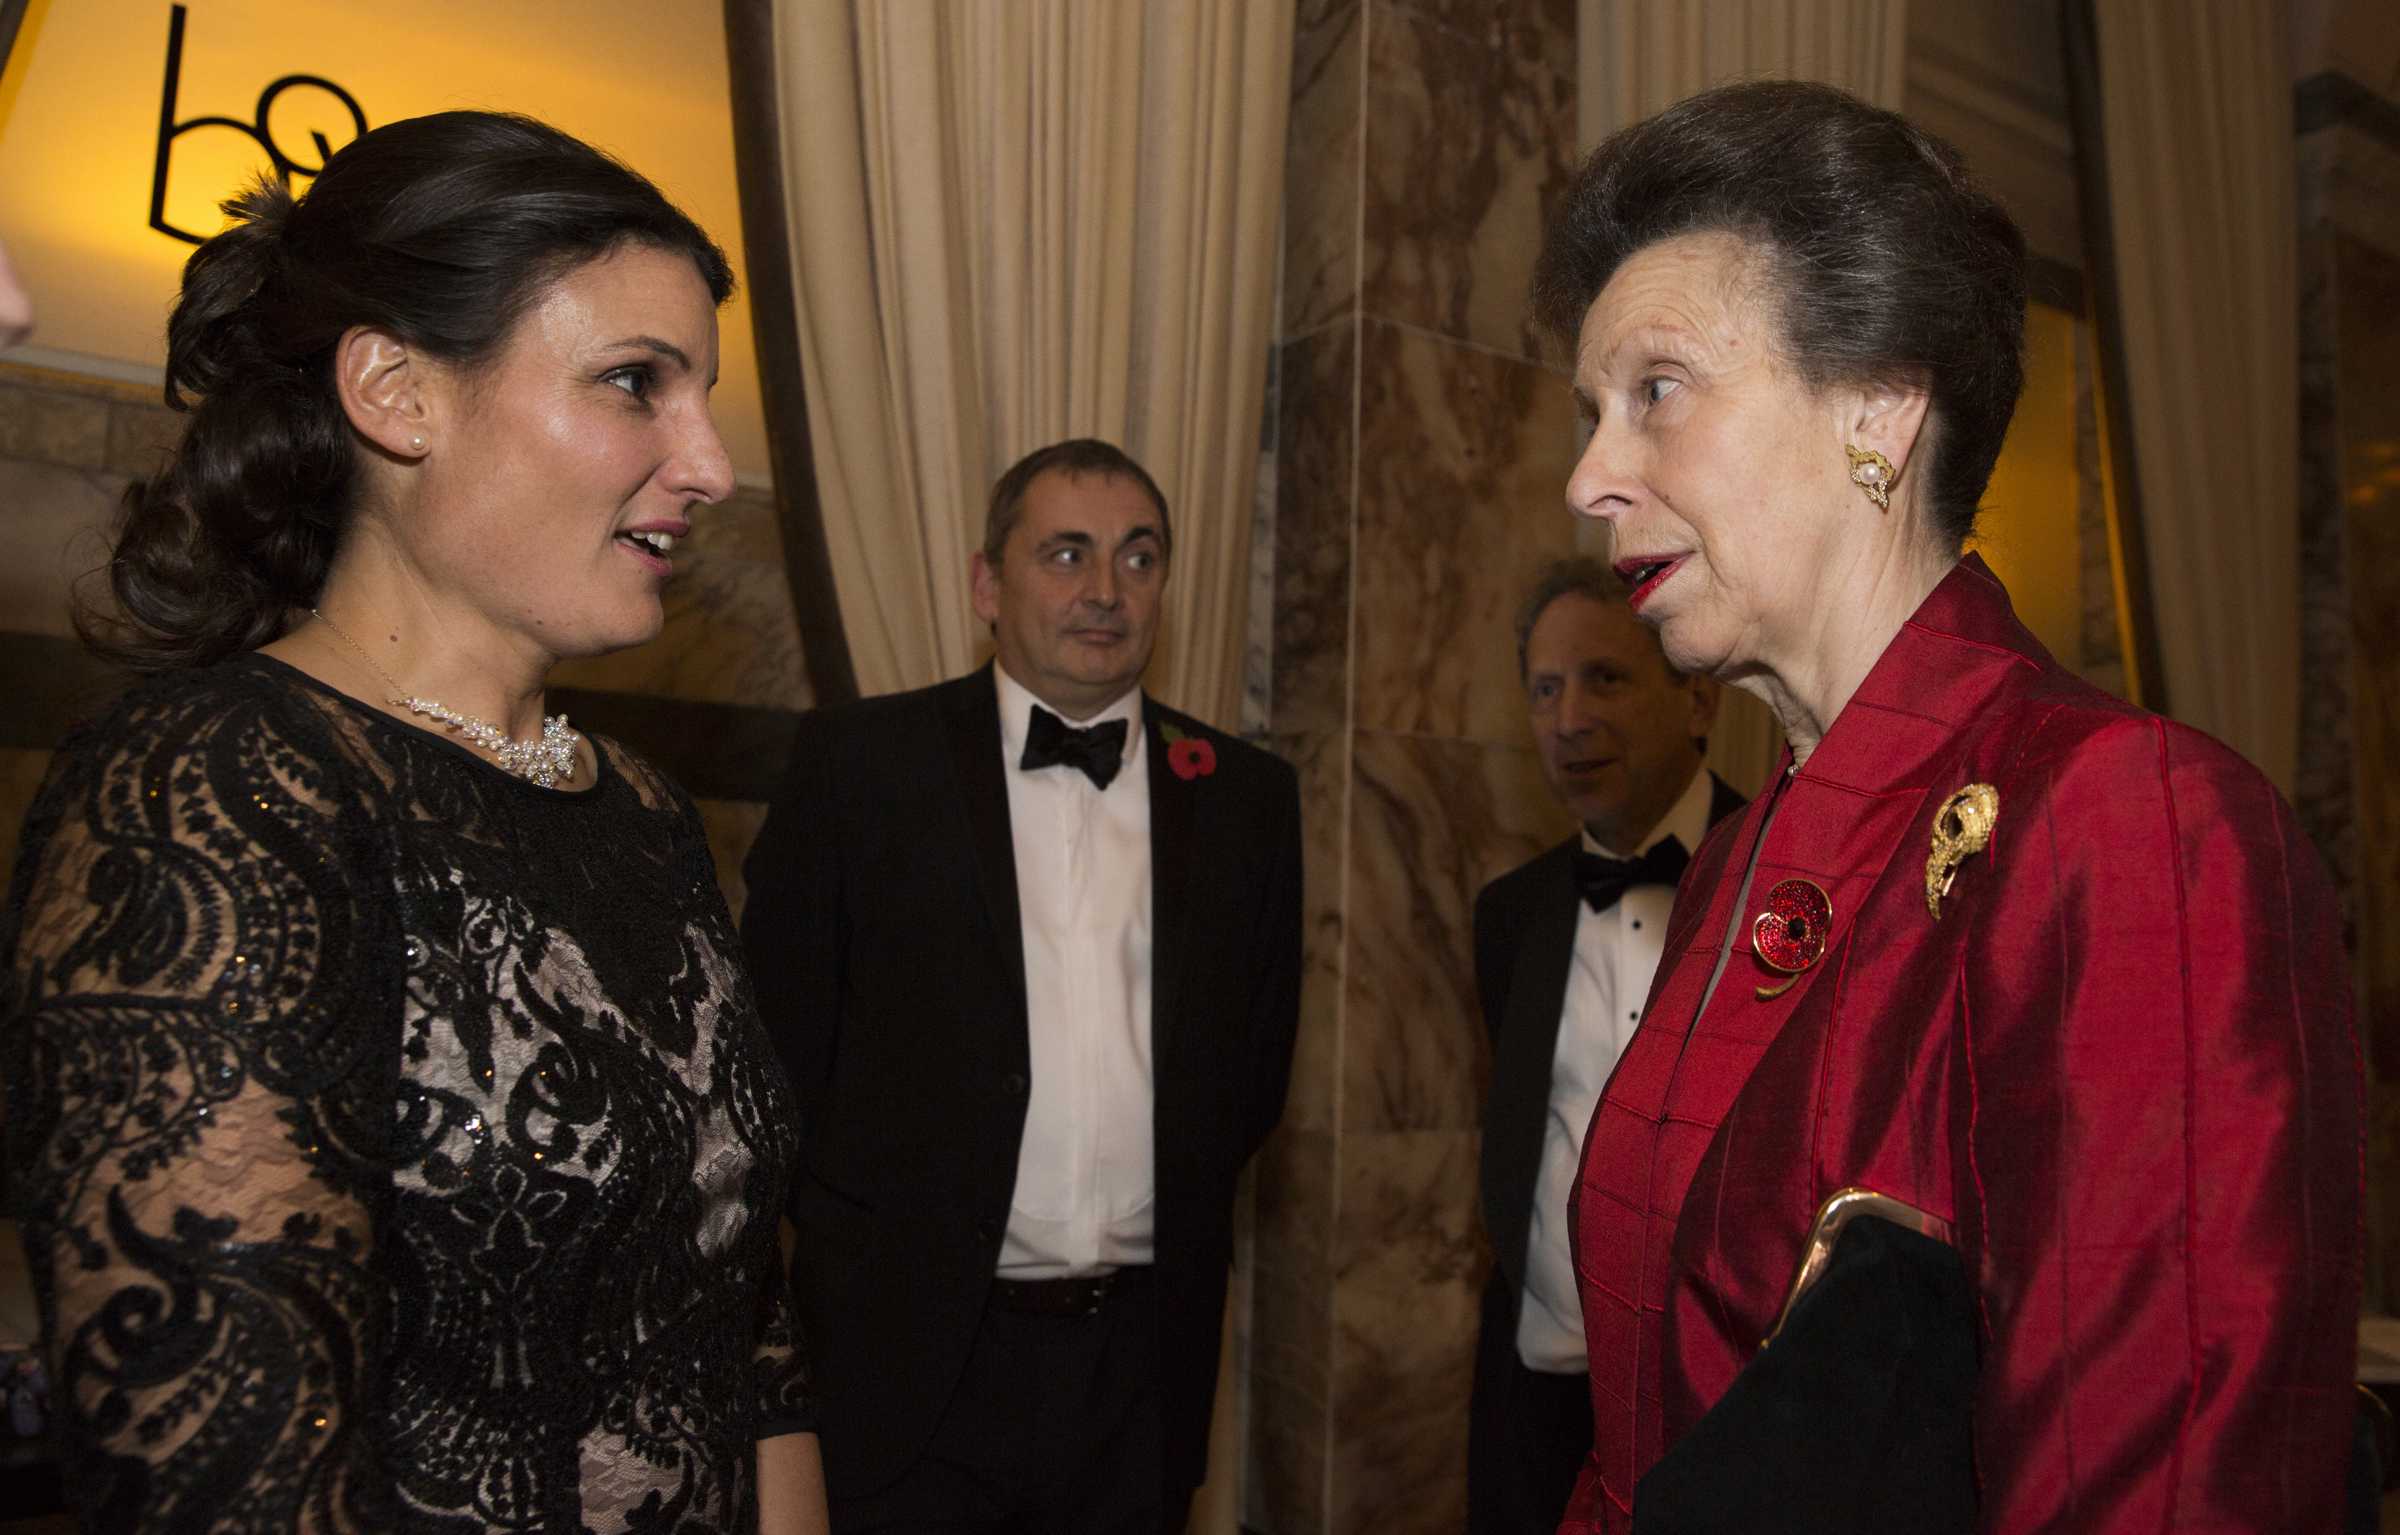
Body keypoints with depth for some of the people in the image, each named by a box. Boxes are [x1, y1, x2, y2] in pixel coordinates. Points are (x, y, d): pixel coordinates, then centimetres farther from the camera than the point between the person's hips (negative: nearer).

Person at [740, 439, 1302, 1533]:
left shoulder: (1245, 795, 4)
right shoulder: (858, 762, -4)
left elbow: (1258, 1053, 11)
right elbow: (779, 1031, -1)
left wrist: (1179, 1228, 7)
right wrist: (861, 1235, 1)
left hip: (1145, 1360, 3)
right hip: (913, 1358, -2)